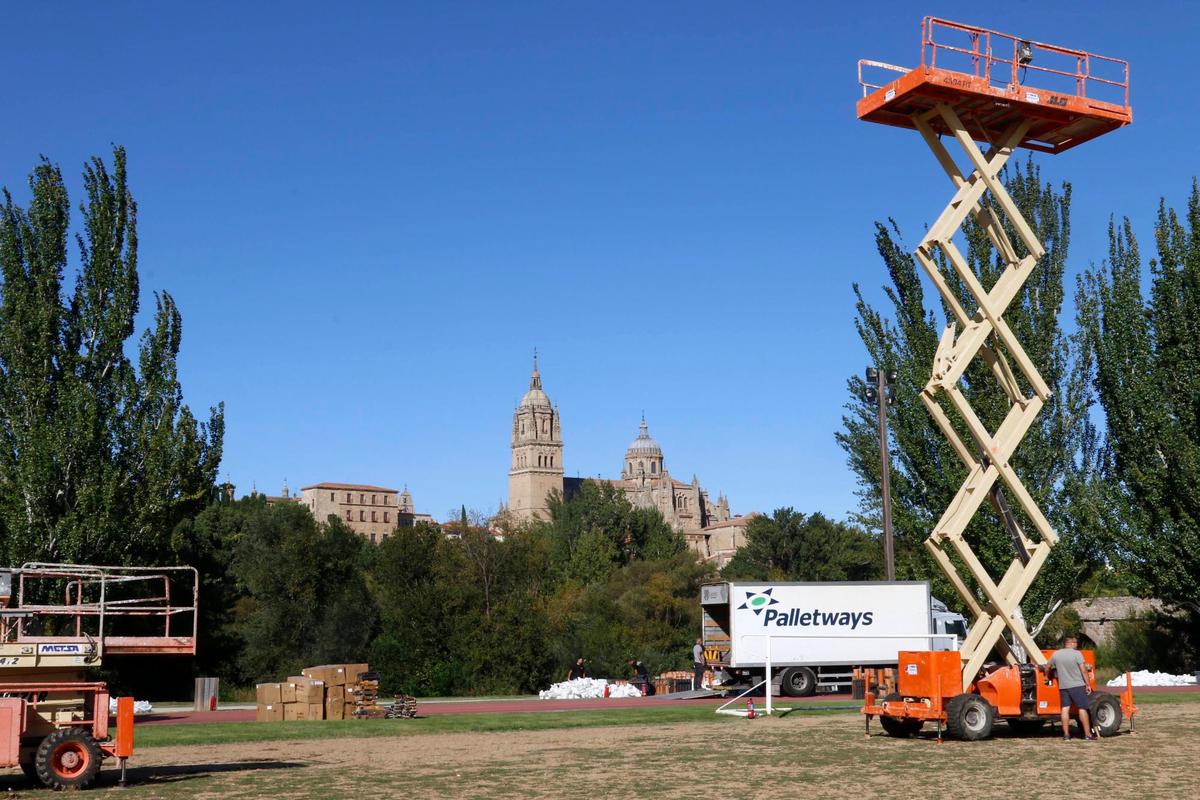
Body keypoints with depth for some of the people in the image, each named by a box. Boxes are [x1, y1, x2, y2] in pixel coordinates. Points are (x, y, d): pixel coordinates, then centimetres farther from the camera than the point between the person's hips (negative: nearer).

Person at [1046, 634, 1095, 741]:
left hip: (1063, 686, 4)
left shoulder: (1056, 654, 5)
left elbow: (1047, 667, 15)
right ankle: (1087, 735, 1)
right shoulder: (1077, 654, -9)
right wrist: (1087, 684, -4)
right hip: (1077, 685, -4)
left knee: (1065, 709, 7)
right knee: (1082, 709, 0)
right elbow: (1083, 670, -11)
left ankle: (1066, 734, 6)